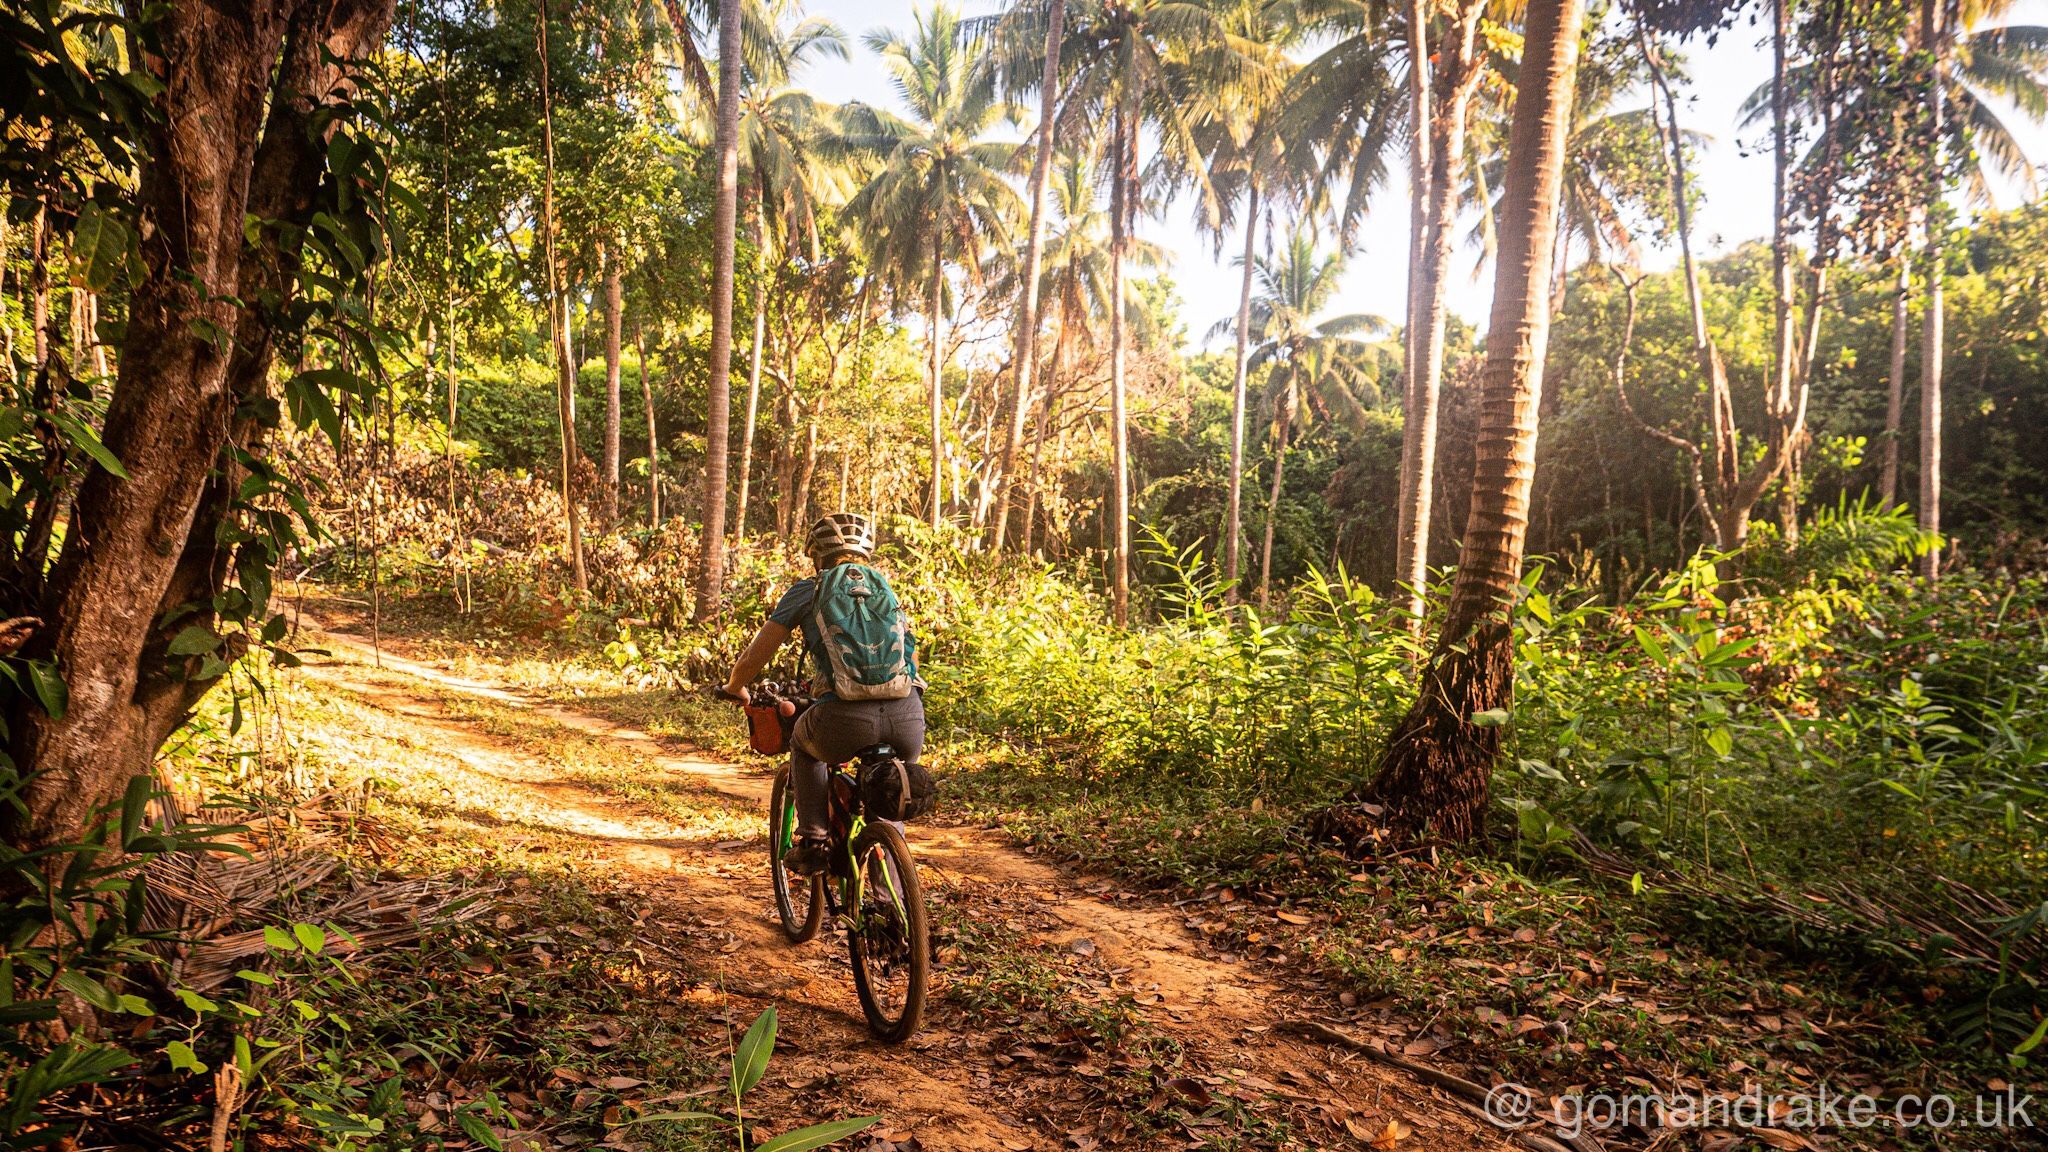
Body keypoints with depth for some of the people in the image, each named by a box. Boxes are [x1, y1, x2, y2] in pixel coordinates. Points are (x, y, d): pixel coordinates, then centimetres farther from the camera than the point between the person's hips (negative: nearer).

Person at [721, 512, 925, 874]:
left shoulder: (806, 591, 18)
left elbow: (753, 658, 19)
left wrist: (735, 689, 40)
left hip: (846, 719, -3)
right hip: (908, 717, 3)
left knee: (803, 742, 34)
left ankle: (813, 841, 24)